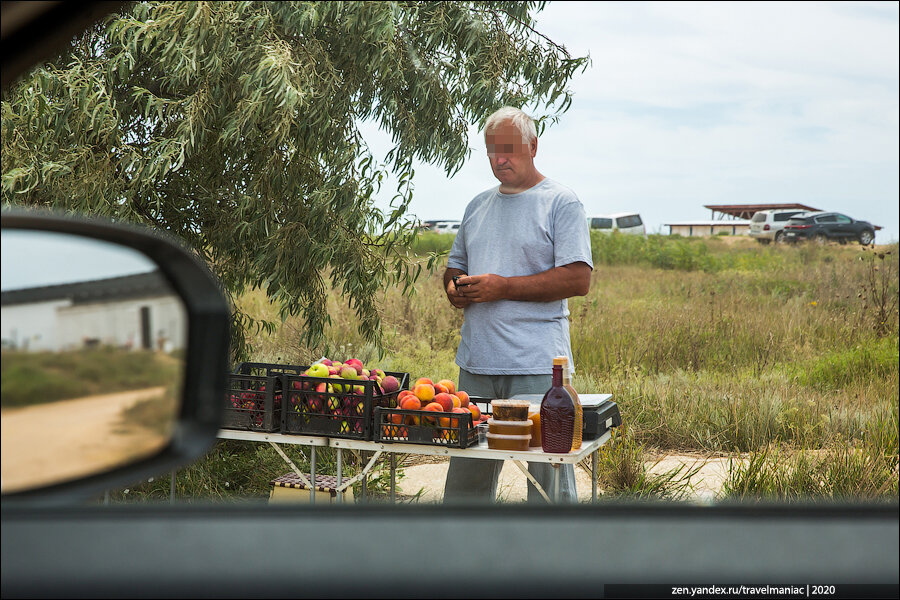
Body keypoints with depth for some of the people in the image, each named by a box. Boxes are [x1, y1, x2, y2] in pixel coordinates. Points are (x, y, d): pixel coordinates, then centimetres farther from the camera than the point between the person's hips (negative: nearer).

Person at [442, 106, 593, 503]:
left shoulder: (561, 202, -2)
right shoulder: (478, 206, 19)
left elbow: (578, 279, -11)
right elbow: (455, 265, 28)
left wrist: (503, 287, -14)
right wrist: (454, 288, 3)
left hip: (536, 366, -6)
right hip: (475, 365, 6)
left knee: (548, 473, -2)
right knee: (465, 474, 10)